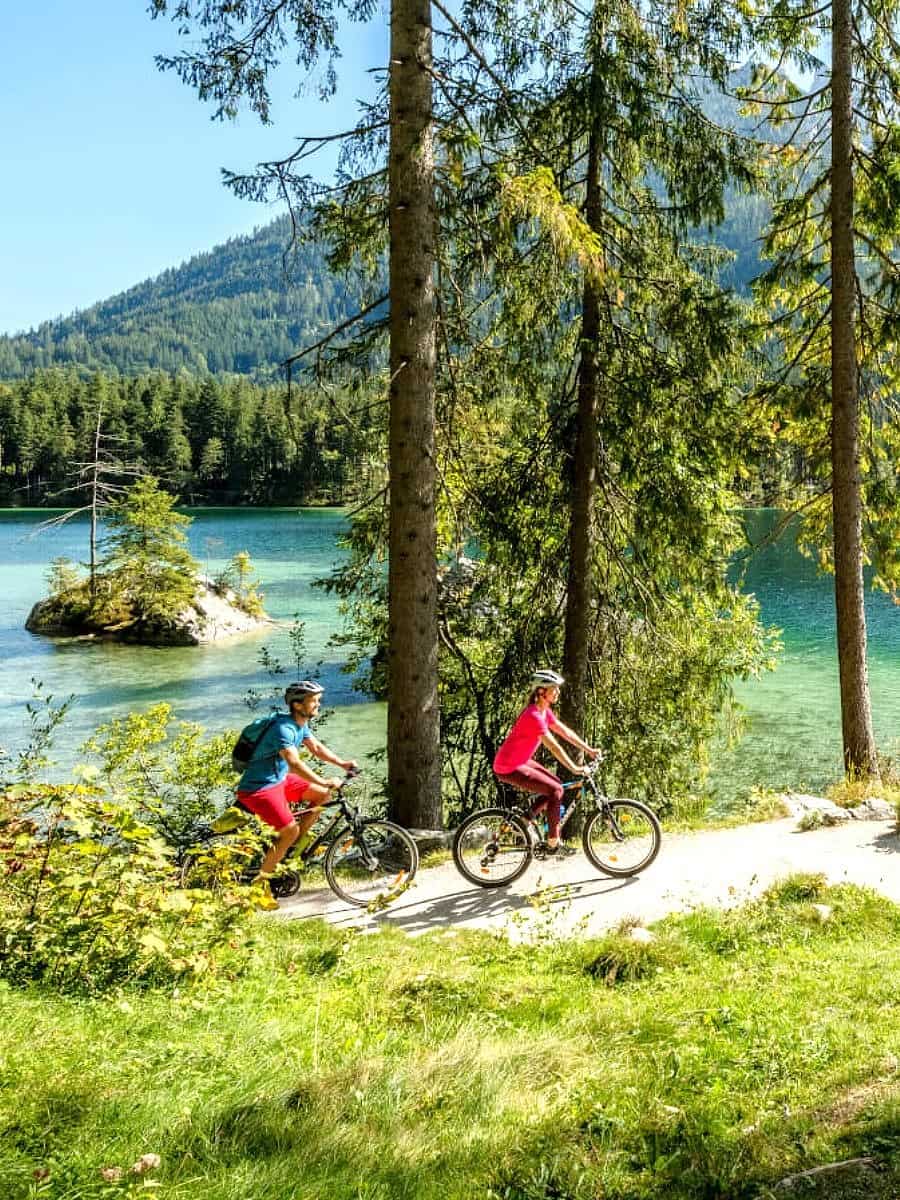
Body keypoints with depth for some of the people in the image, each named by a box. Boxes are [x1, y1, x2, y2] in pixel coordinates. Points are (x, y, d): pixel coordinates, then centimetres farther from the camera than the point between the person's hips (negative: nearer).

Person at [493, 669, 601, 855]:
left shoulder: (545, 711, 5)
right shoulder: (534, 716, -25)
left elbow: (564, 731, 11)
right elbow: (553, 746, -27)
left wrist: (589, 750, 8)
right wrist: (574, 768, -26)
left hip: (521, 761, 10)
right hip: (508, 768, -10)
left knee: (555, 785, 11)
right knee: (555, 791, -13)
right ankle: (553, 844, -3)